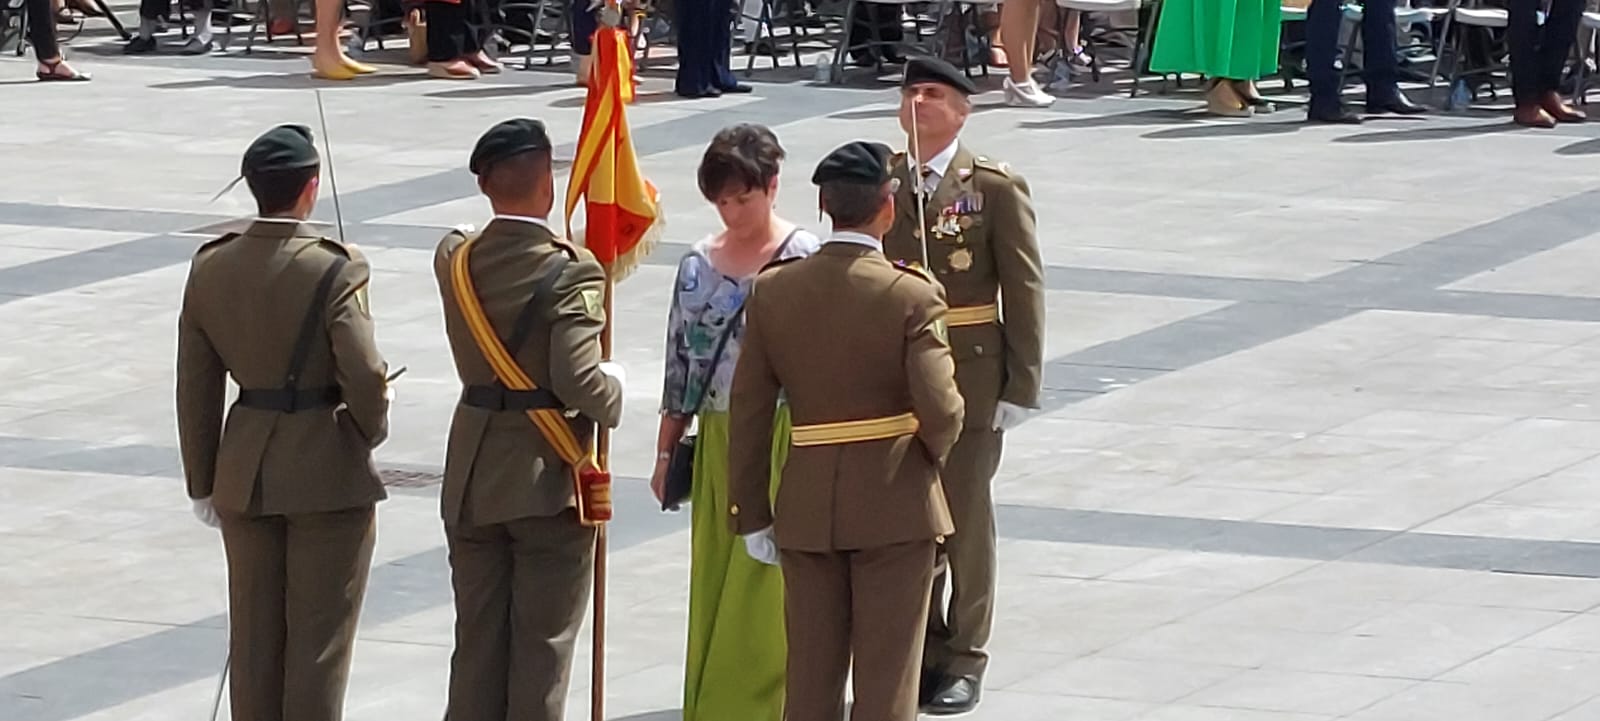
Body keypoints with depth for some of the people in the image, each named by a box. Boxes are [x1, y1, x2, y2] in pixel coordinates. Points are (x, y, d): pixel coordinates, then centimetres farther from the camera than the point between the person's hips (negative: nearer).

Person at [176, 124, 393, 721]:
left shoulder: (211, 269, -1)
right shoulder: (333, 270, -17)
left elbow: (196, 387, 4)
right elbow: (364, 375, -19)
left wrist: (202, 482, 13)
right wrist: (371, 431, 3)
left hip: (245, 471, 5)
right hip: (328, 472, -5)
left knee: (254, 637, 13)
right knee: (319, 638, 4)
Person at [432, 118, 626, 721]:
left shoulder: (455, 259, -2)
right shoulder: (571, 271, -18)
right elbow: (577, 379, -26)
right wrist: (613, 390, -4)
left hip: (472, 479, 5)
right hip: (549, 477, -5)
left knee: (476, 643, 13)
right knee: (543, 644, 4)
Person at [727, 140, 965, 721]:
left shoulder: (773, 291, -1)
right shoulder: (912, 296, -13)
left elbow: (749, 413, 1)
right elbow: (940, 411, -19)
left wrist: (752, 514, 8)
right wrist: (933, 451, 5)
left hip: (807, 509, 4)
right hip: (894, 507, -4)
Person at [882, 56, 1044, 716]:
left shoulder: (996, 187, -5)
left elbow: (1025, 289, -5)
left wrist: (1021, 385, -9)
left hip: (969, 376, -3)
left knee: (966, 518, 4)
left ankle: (964, 661, 12)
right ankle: (920, 650, 20)